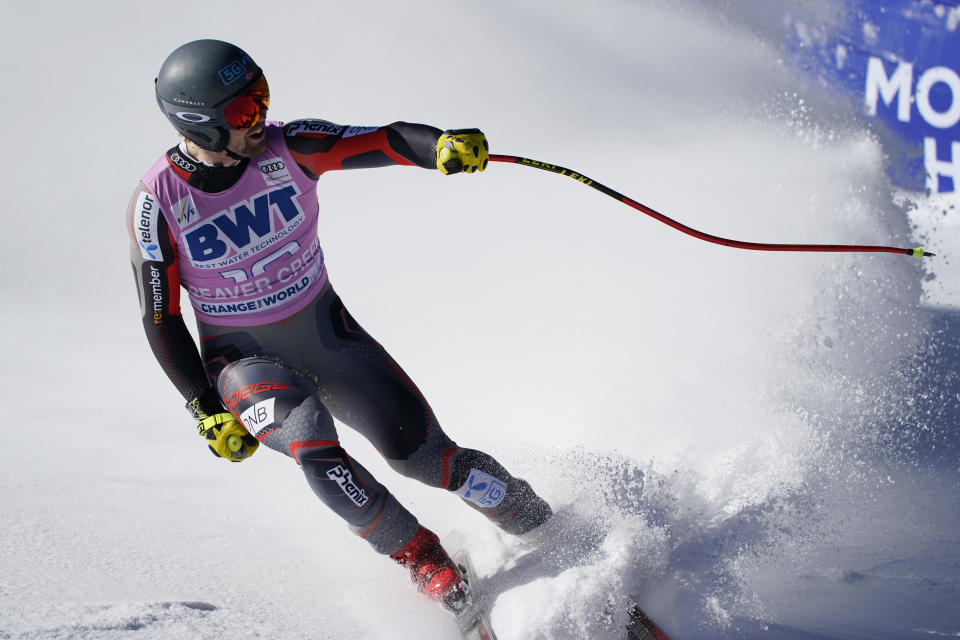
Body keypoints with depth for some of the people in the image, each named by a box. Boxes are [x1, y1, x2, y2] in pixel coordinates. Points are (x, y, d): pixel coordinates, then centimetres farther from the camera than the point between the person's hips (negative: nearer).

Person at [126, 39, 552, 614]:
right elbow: (161, 318, -8)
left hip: (327, 331, 2)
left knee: (424, 453, -9)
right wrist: (207, 411, -11)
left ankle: (548, 533, 13)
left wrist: (444, 146, -46)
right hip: (244, 358, -2)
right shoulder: (158, 201, -16)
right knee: (308, 437, -32)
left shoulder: (286, 148, -13)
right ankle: (425, 562, -17)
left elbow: (384, 140, -24)